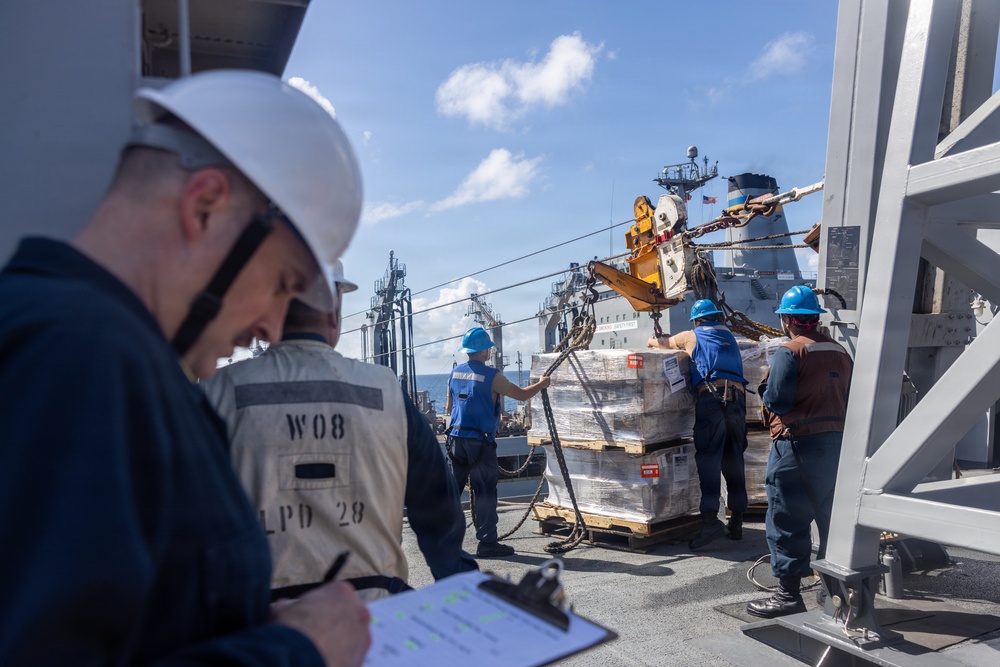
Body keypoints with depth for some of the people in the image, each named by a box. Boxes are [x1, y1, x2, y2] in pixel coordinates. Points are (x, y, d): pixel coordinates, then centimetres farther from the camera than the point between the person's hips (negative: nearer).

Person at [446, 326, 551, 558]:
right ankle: (487, 543, 4)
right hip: (479, 441, -6)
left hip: (456, 438, 7)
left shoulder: (455, 373, 8)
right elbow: (521, 394, -4)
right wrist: (541, 384, 13)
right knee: (485, 491, 0)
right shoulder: (491, 376, -11)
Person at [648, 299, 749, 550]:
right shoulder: (730, 337, 28)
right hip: (738, 400, 5)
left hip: (711, 397, -5)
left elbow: (655, 341, 28)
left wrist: (655, 340, 53)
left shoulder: (691, 336, 16)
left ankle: (710, 518, -21)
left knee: (708, 460, -10)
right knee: (733, 462, 11)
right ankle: (736, 522, 17)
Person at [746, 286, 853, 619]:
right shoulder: (840, 352, 11)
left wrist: (766, 389, 2)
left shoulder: (789, 353, -12)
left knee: (786, 520, 1)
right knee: (831, 516, 17)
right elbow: (848, 399, 15)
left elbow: (775, 400, -17)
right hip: (837, 442, 8)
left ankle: (789, 593, 5)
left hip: (798, 444, -8)